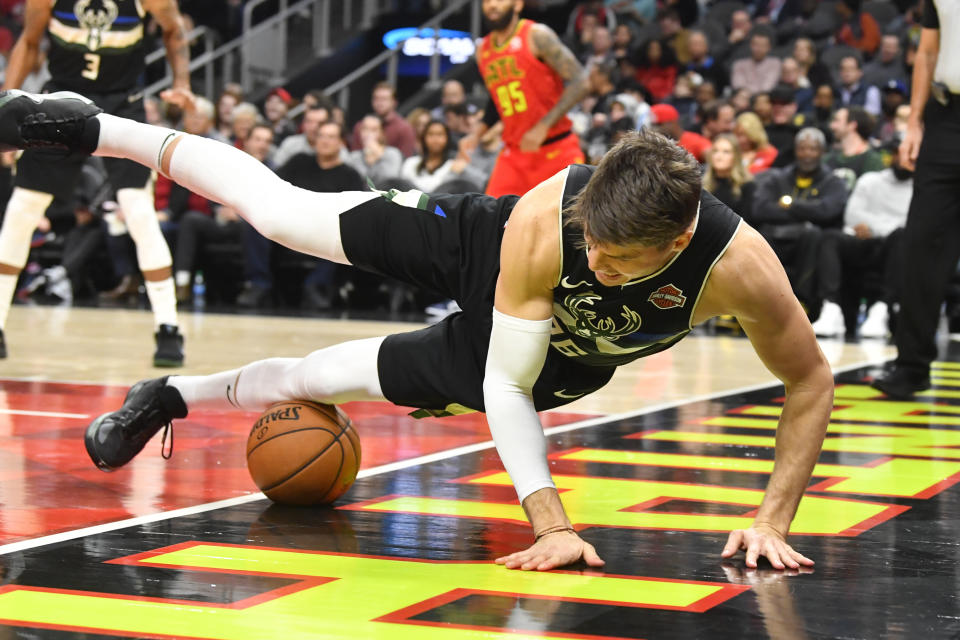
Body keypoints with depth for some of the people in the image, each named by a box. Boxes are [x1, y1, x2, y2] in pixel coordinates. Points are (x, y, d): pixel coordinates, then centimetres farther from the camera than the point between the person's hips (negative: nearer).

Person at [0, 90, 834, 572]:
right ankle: (96, 131, 32)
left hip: (570, 358, 2)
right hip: (479, 250, -1)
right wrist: (551, 523, -41)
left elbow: (811, 382, -24)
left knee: (317, 377, 12)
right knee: (278, 210, 9)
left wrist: (773, 520, -30)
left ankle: (171, 395, 39)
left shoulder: (739, 268, -42)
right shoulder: (544, 220, -43)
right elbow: (508, 381, -33)